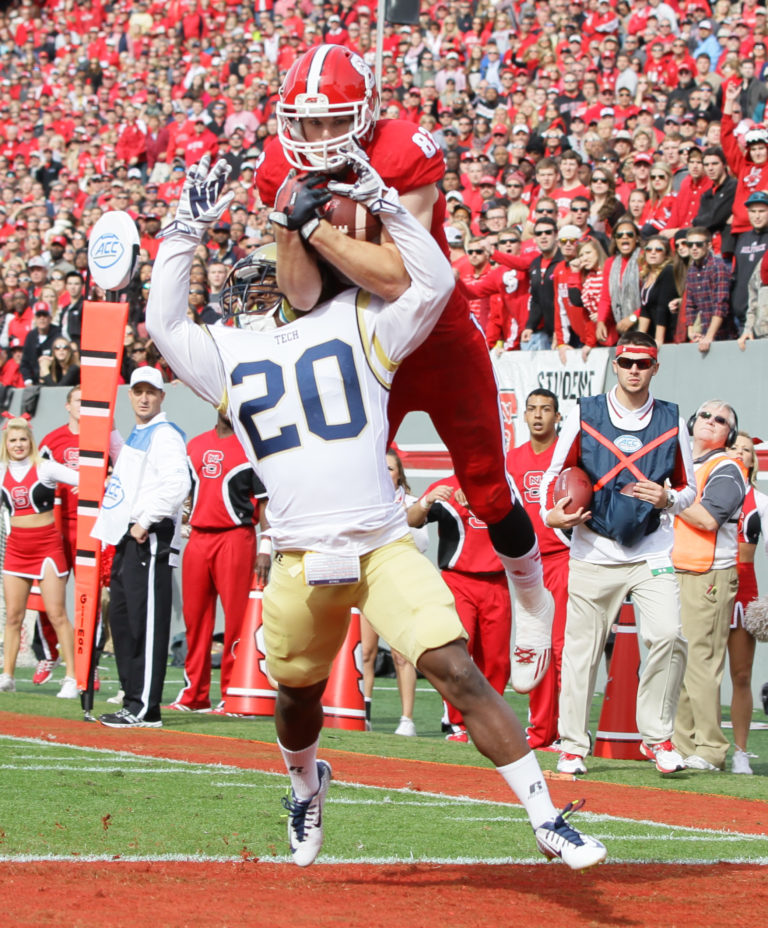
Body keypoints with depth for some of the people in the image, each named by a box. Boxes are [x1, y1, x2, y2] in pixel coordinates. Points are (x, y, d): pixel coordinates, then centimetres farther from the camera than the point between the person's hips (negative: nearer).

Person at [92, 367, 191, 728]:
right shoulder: (134, 437, 21)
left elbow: (177, 485, -21)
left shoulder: (165, 435, -9)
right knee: (121, 620, 11)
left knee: (146, 623, -11)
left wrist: (145, 522, -19)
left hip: (150, 538, -10)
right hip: (126, 539, 10)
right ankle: (133, 702, 17)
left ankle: (145, 709, -12)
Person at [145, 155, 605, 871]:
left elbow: (434, 281, 2)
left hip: (385, 550, -3)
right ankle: (307, 785, 53)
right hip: (300, 563, 3)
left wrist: (380, 201, -1)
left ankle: (547, 817, -14)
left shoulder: (354, 324, 8)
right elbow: (164, 321, 13)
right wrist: (187, 229, 11)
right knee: (297, 693, 18)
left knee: (456, 671, -16)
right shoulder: (226, 354, 14)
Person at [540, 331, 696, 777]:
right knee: (582, 647, -1)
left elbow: (689, 488, 13)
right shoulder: (584, 414, 2)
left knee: (668, 636, -17)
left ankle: (657, 736, -3)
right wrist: (551, 513, -10)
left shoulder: (671, 420, 6)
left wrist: (667, 499, -10)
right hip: (594, 551, 0)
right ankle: (573, 745, 11)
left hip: (652, 552, 0)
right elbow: (556, 472, 9)